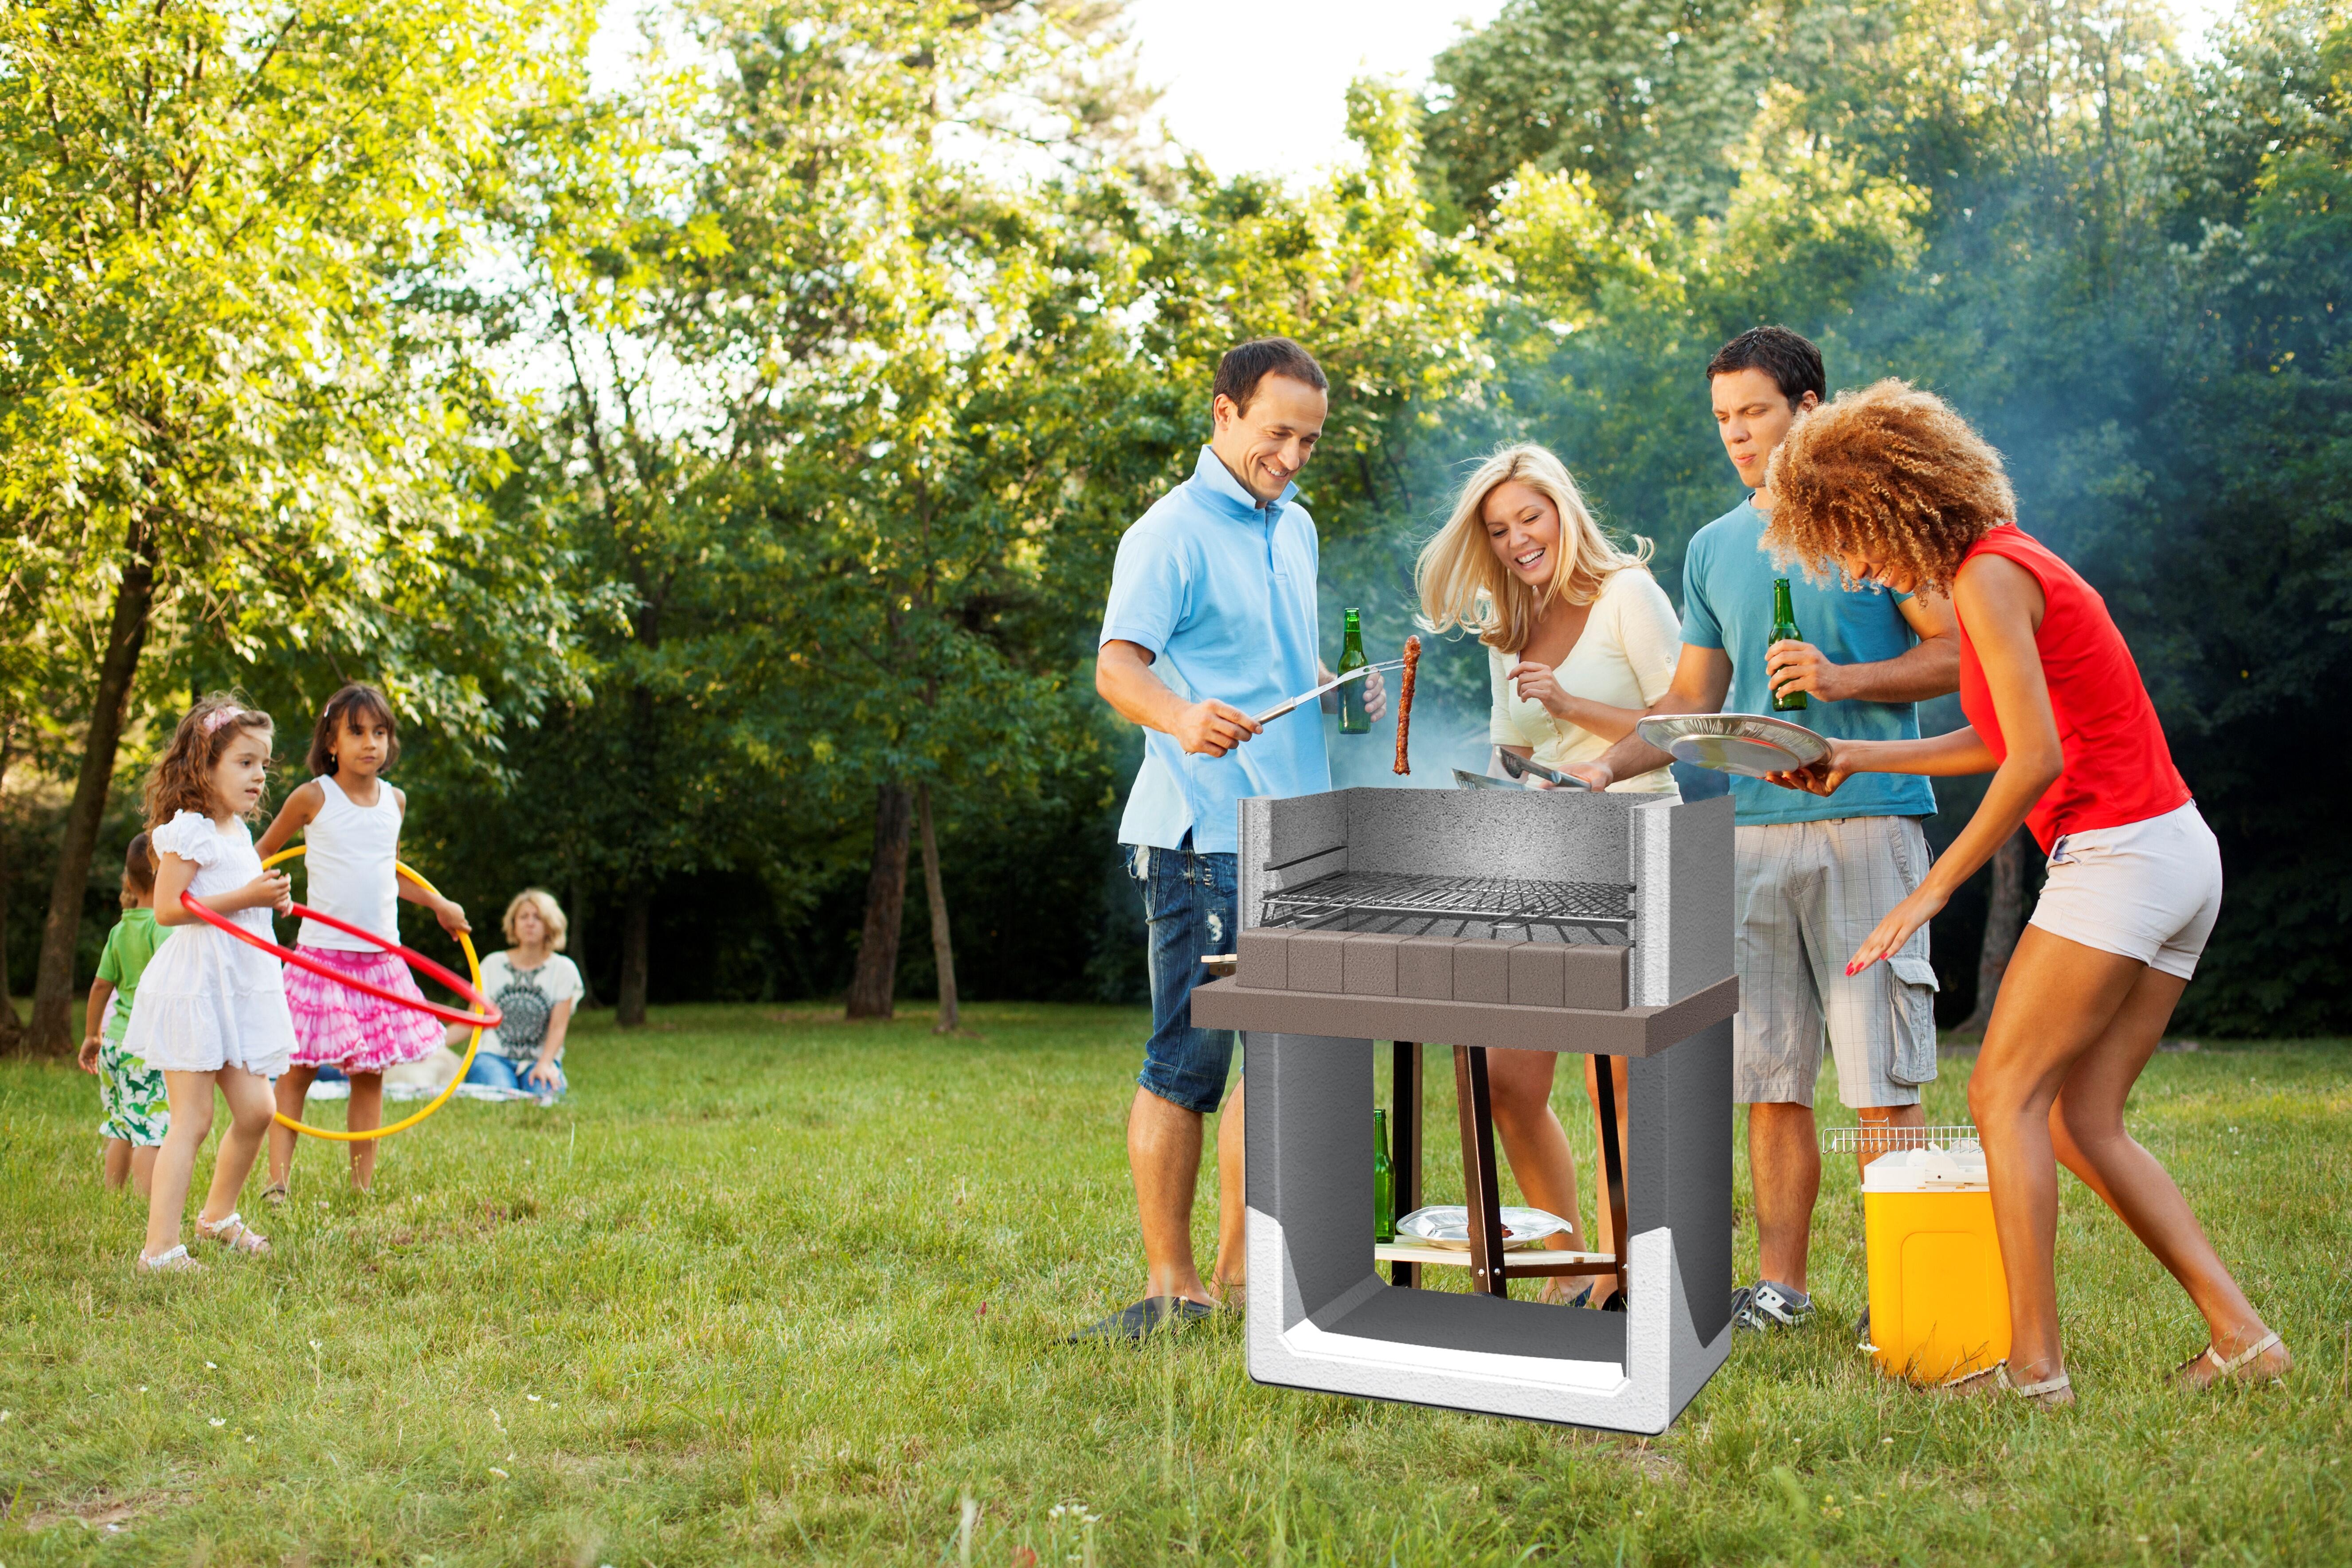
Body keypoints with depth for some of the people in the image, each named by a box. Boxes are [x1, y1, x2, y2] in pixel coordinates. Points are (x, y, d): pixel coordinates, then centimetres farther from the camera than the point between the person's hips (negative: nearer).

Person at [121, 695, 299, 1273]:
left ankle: (219, 1214, 29)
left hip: (244, 986, 8)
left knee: (255, 1109, 8)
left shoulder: (239, 830, 15)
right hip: (194, 988, -8)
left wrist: (272, 897, 11)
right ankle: (160, 1248, -1)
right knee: (192, 1119, -7)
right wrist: (245, 898, -22)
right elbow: (167, 908, -19)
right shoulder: (187, 830, -12)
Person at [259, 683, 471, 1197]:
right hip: (321, 955, -4)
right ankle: (277, 1182, 2)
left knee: (371, 1073, 5)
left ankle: (362, 1186, 10)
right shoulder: (313, 798, -4)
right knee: (298, 1069, -3)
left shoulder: (395, 801, 10)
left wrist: (438, 903, 26)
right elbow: (261, 855, 8)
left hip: (381, 958, 4)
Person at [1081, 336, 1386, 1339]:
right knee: (1189, 1057, -4)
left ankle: (1240, 1273, 20)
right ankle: (1170, 1285, 5)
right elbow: (1116, 666, -19)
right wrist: (1181, 717, -39)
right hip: (1203, 835, -8)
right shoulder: (1172, 532, -7)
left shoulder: (1296, 529, 19)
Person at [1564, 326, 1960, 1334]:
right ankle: (1779, 1288, 15)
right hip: (1753, 828, 5)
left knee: (1881, 1081, -5)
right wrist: (1604, 770, 6)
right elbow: (1694, 702, 20)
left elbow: (1959, 652, -1)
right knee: (1770, 1080, 7)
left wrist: (1843, 680, -14)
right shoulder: (1713, 548, 18)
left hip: (1865, 822, -5)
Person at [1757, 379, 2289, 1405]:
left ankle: (2035, 1365, -5)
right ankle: (2239, 1334, 11)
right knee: (2082, 1122, 10)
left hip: (2120, 854, -9)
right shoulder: (2010, 560, 16)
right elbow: (2007, 743, 24)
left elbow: (2036, 761, -20)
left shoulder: (1990, 576, -13)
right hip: (2176, 851, 9)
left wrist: (1933, 889, -14)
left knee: (2004, 1092, -6)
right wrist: (1859, 761, 23)